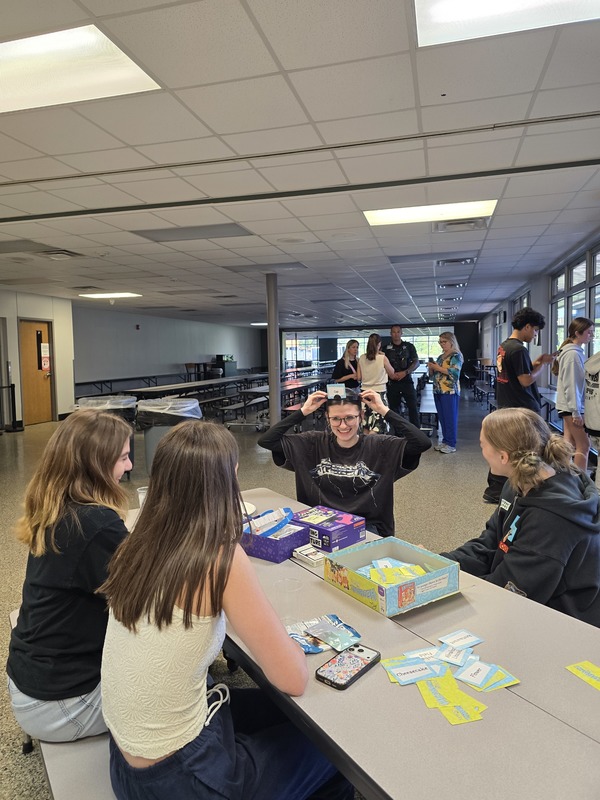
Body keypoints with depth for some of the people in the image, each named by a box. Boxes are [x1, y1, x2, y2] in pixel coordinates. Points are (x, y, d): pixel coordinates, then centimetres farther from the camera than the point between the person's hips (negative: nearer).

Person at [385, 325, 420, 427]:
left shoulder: (409, 346, 5)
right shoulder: (386, 348, 7)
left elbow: (416, 362, 1)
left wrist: (405, 372, -14)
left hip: (407, 381, -1)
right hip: (392, 382, 1)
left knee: (413, 407, -7)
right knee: (394, 408, 5)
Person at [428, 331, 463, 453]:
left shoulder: (456, 355, -4)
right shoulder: (440, 356, 18)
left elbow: (455, 372, -17)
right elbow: (433, 374, 22)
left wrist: (438, 368, -15)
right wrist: (431, 368, 1)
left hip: (450, 391, -7)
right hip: (438, 391, 7)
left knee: (450, 417, -5)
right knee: (442, 417, 9)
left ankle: (451, 444, -1)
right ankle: (445, 441, 16)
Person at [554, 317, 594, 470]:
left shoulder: (572, 351, 12)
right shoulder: (573, 353, -18)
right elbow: (570, 385, -20)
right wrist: (576, 412, -19)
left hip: (568, 406, 9)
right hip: (571, 406, -9)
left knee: (569, 444, 12)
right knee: (583, 445, -4)